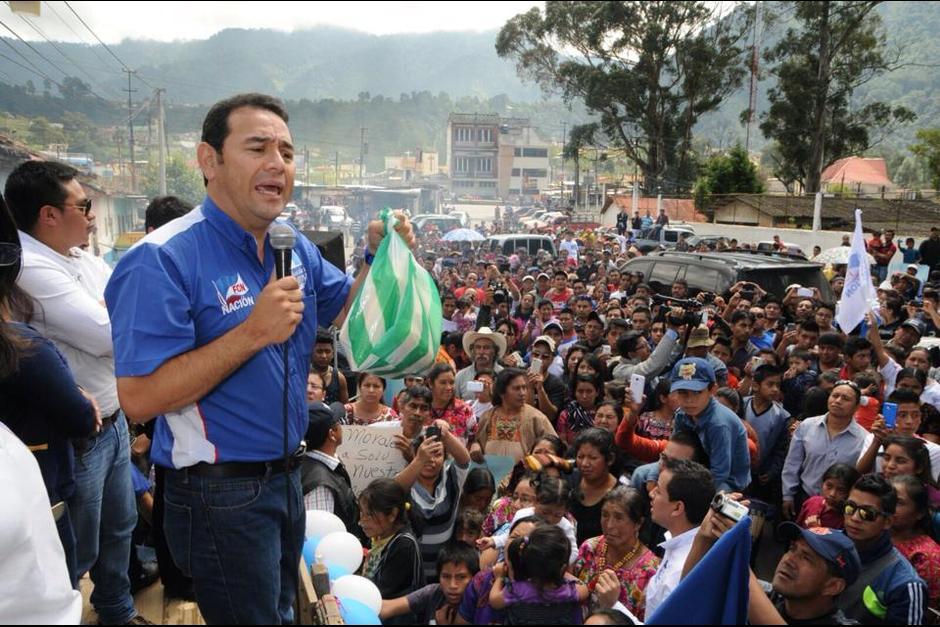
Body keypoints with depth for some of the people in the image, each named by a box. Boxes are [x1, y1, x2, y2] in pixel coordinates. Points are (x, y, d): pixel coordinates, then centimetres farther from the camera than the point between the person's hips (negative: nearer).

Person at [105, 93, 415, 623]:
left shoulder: (297, 250, 1)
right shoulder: (163, 260, -22)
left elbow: (346, 313, 13)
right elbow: (139, 399, -26)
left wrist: (378, 257, -5)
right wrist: (252, 334, -31)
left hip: (286, 476, 8)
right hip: (219, 495, -7)